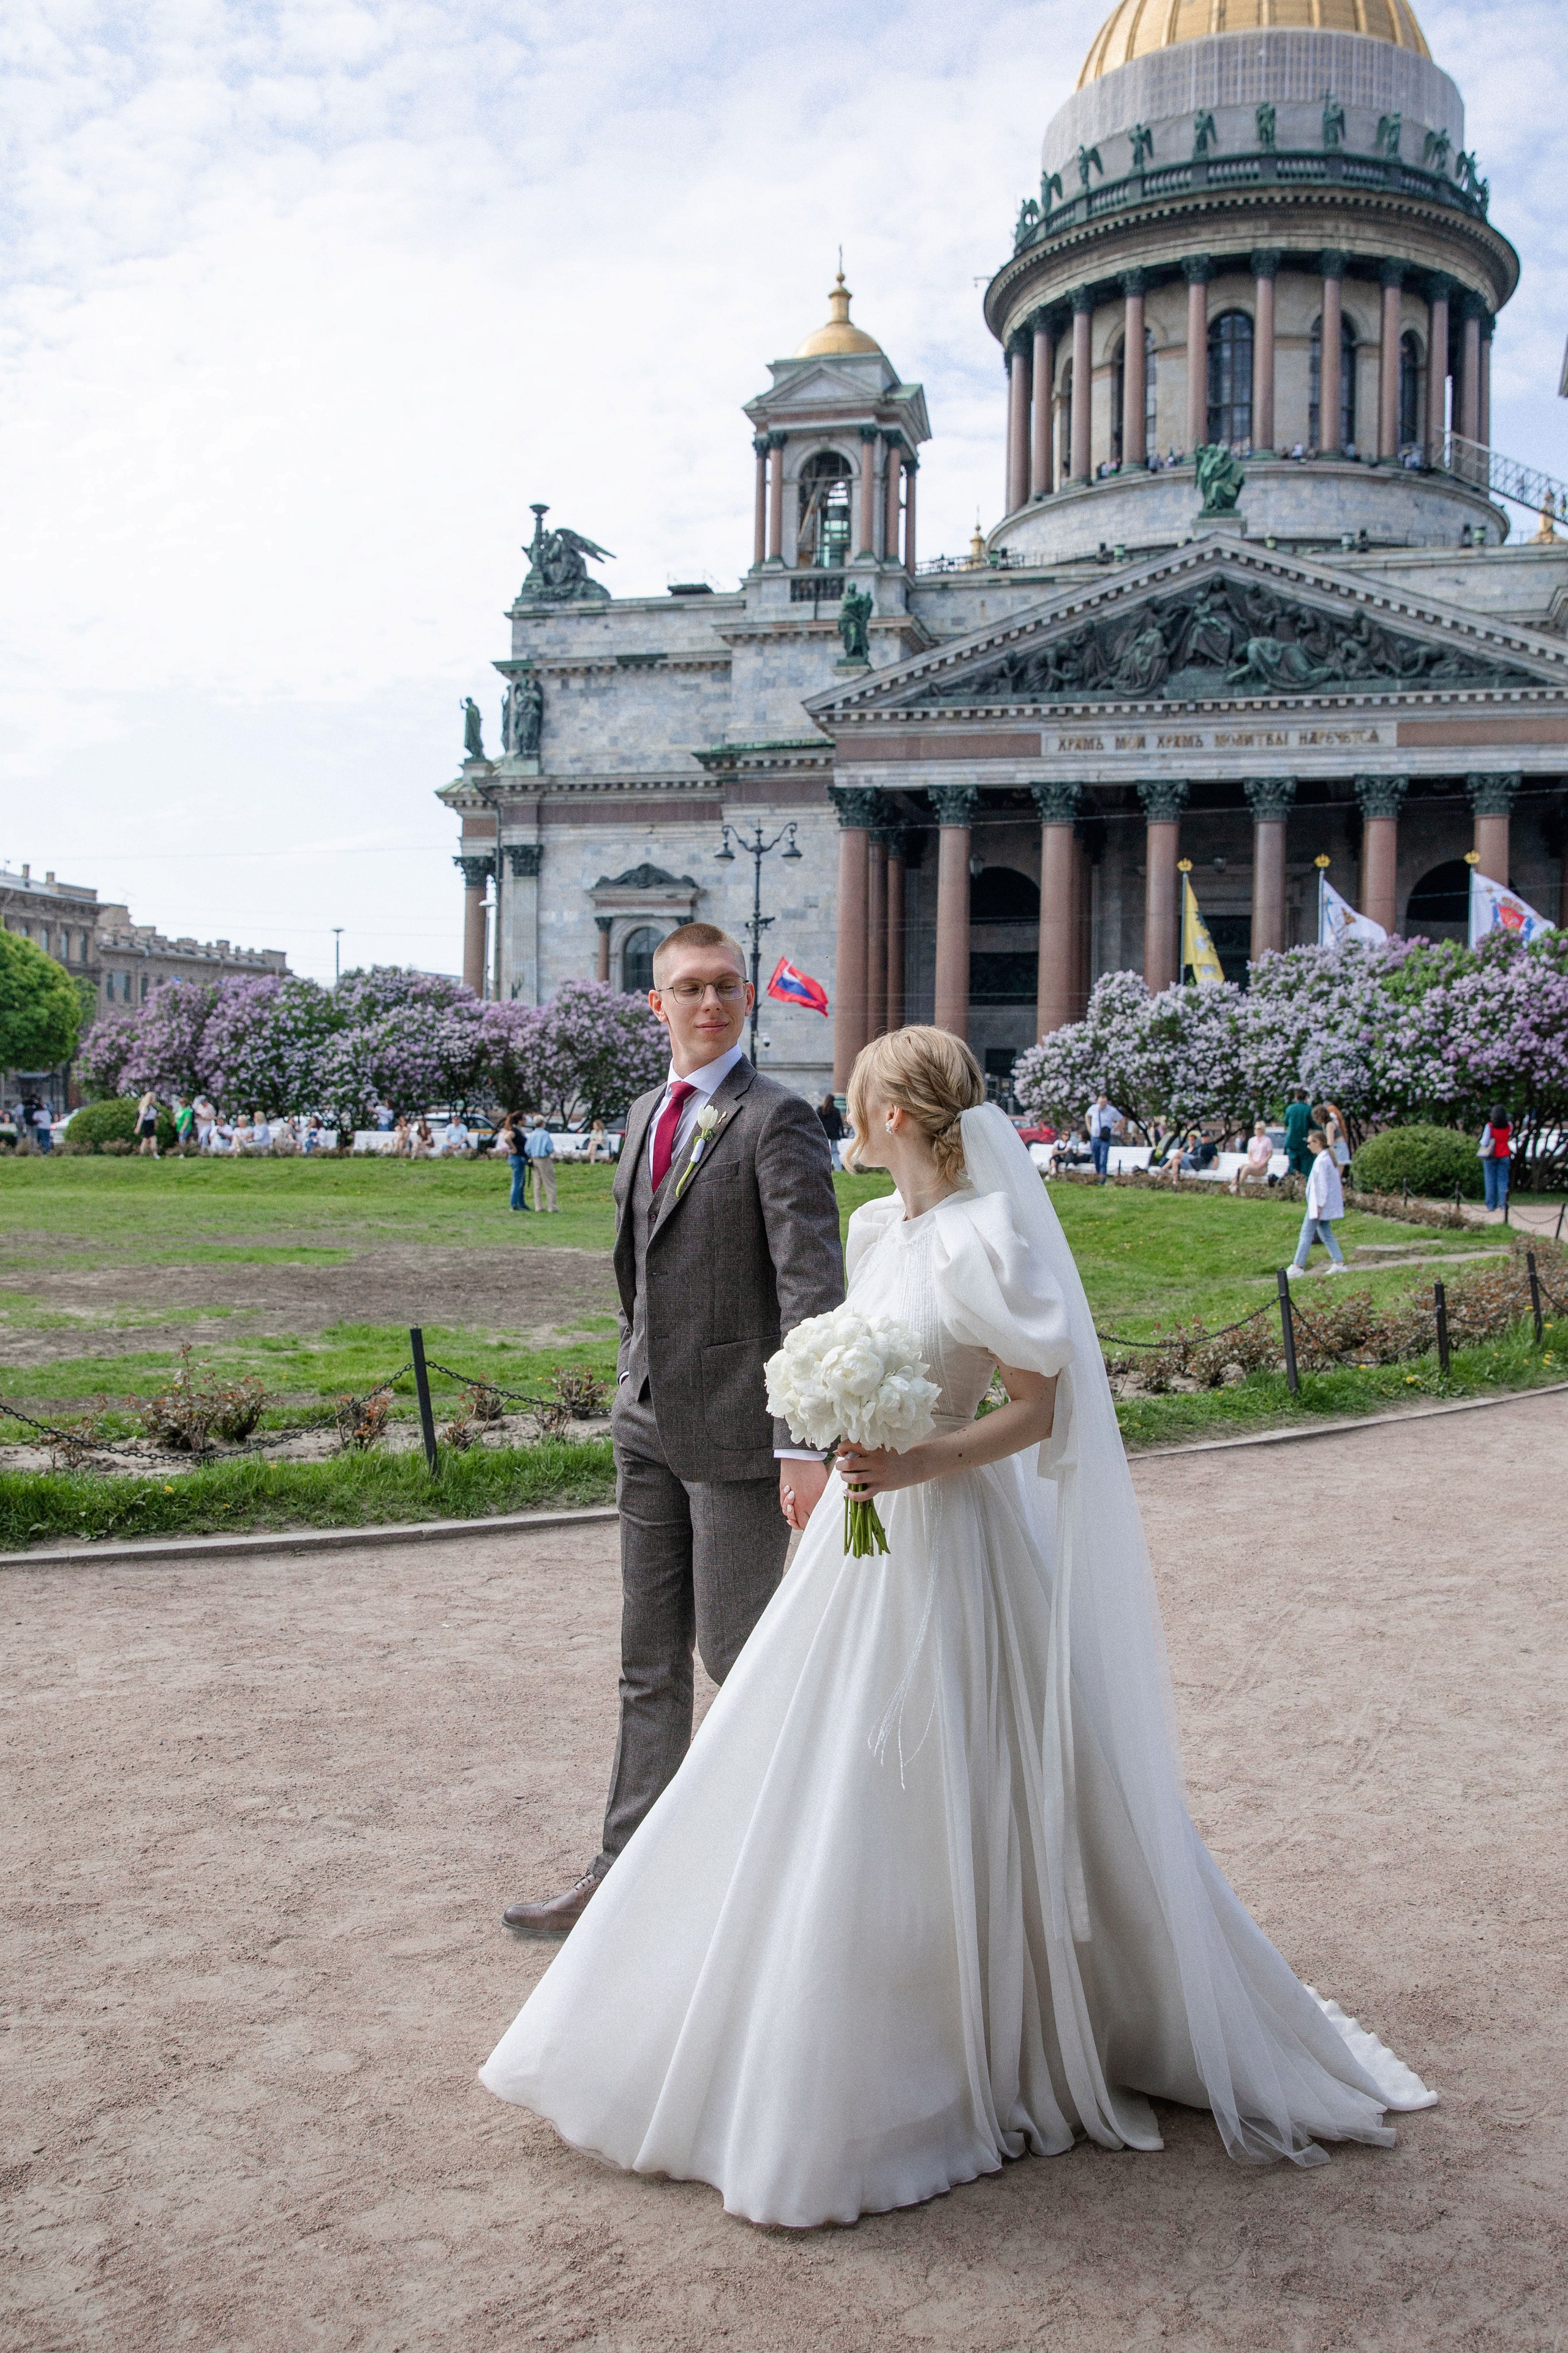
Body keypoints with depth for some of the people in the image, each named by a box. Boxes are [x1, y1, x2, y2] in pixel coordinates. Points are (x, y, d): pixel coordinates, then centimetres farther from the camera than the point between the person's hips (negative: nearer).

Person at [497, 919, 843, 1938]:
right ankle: (628, 1868, 23)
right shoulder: (648, 1112, 12)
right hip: (650, 1423, 7)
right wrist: (635, 1384, 18)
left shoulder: (777, 1119, -12)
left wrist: (806, 1442, -24)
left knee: (740, 1654, 4)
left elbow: (813, 1287, -18)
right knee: (651, 1659, 13)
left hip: (736, 1430, -7)